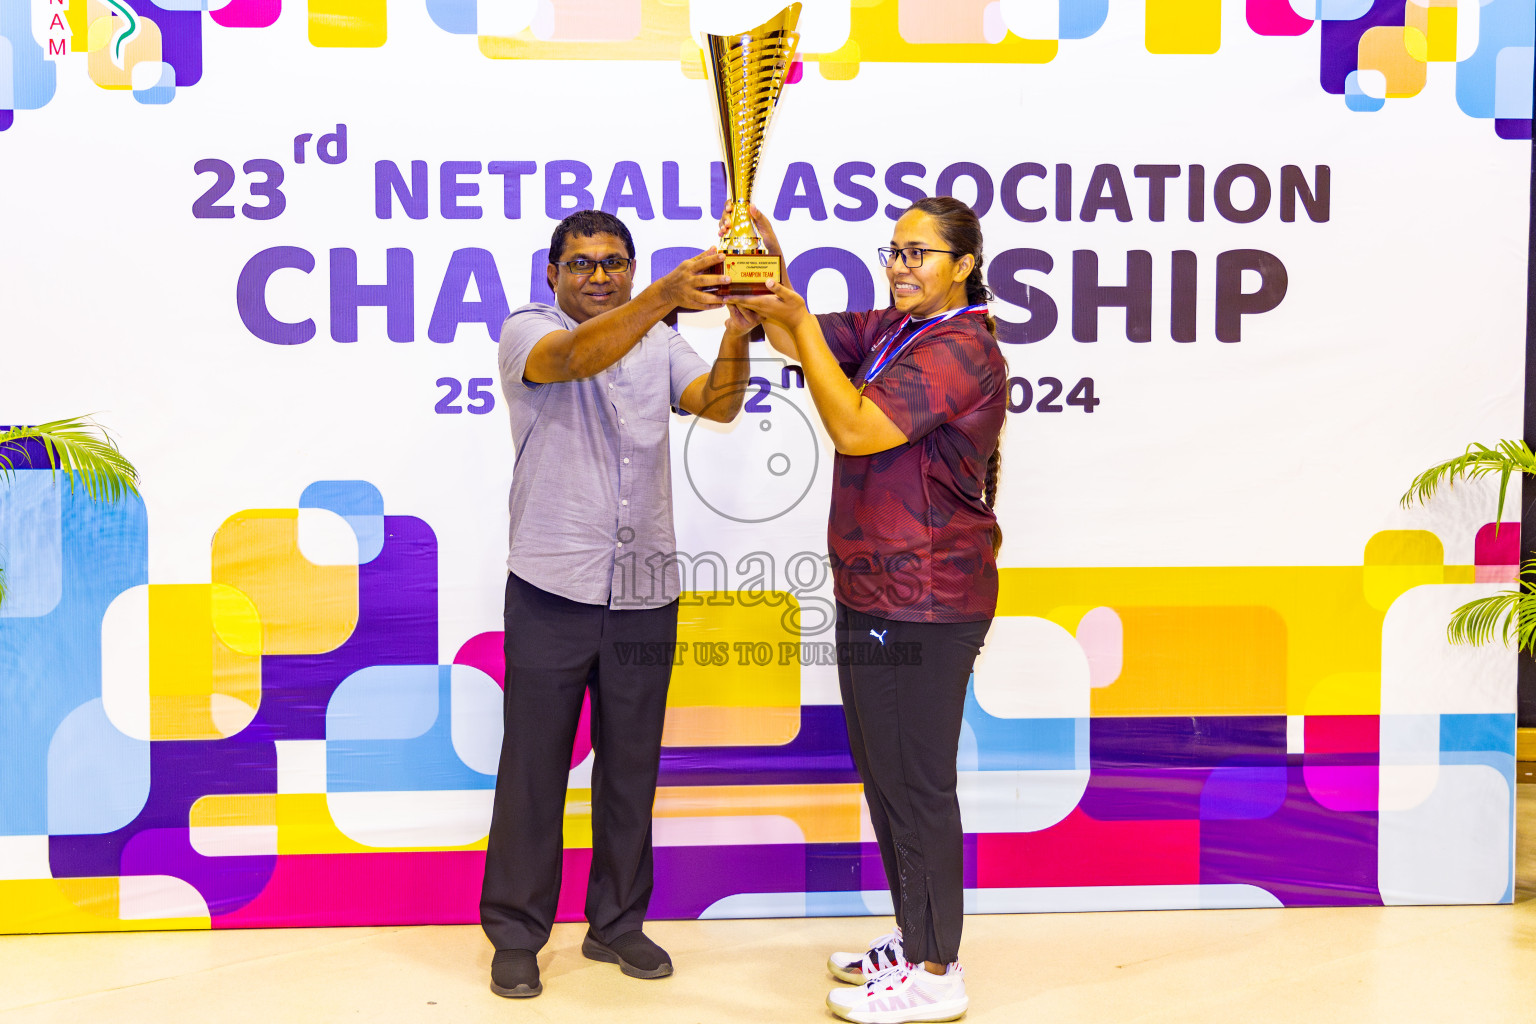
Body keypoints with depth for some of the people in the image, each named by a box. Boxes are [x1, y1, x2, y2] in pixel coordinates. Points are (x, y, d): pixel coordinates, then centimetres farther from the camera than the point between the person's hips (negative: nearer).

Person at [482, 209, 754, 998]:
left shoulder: (660, 344, 9)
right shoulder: (526, 332, -3)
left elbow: (717, 404, -8)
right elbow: (575, 357, -26)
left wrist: (736, 336, -28)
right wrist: (666, 295, -41)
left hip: (645, 593, 4)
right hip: (552, 592, -3)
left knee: (631, 767, 13)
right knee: (534, 767, 6)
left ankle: (616, 923, 29)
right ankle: (516, 933, 21)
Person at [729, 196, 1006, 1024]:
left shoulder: (962, 350, -16)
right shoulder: (892, 331, 13)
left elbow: (855, 428, -23)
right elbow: (801, 344, 16)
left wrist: (801, 320, -22)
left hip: (922, 605, -10)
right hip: (876, 595, 10)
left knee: (914, 782, -1)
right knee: (885, 774, 18)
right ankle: (915, 940, 34)